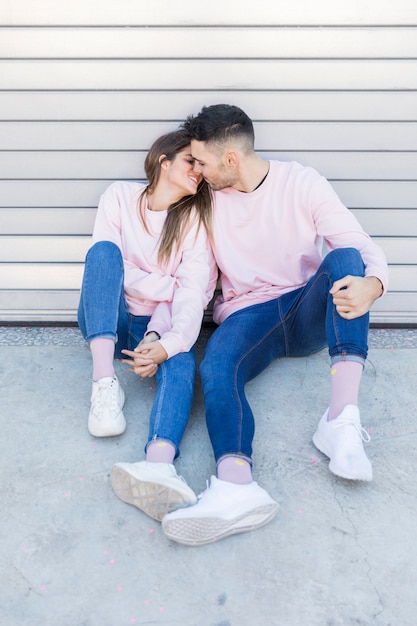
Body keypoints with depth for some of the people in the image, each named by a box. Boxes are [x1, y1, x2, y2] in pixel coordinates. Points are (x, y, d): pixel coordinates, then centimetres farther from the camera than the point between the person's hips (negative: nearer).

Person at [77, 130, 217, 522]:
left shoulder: (196, 218, 1)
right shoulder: (120, 197, 1)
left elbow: (193, 293, -13)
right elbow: (108, 263, -7)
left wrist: (167, 342, -31)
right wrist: (170, 287, -11)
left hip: (159, 325, 0)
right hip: (106, 320, 1)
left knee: (181, 362, -34)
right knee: (104, 249, -27)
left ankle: (158, 467, -65)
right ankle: (104, 383, -39)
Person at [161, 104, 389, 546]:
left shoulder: (302, 183, -2)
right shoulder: (207, 199, 6)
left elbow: (366, 250, -7)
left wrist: (370, 287, -32)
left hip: (309, 312, -1)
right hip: (247, 316, 1)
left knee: (344, 258, -31)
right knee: (215, 369, -31)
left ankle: (341, 419, -40)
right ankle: (236, 488, -55)